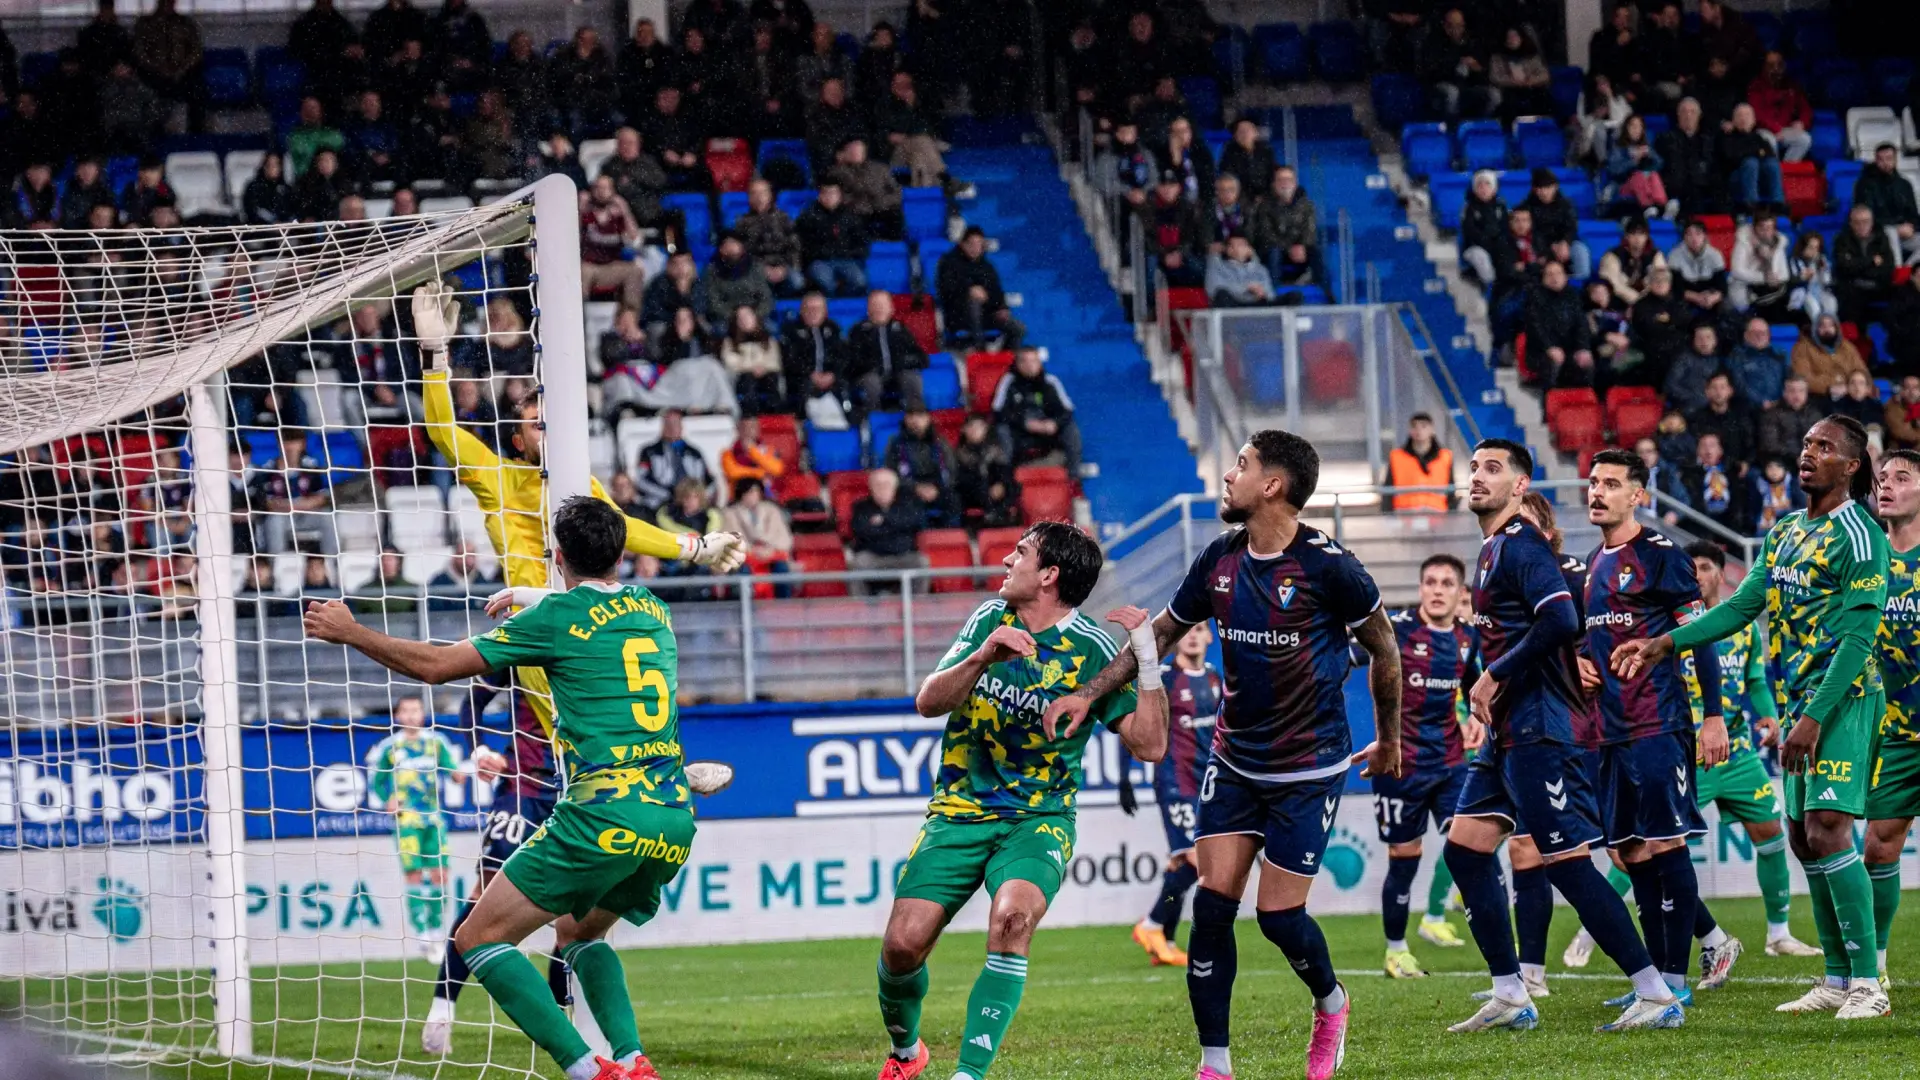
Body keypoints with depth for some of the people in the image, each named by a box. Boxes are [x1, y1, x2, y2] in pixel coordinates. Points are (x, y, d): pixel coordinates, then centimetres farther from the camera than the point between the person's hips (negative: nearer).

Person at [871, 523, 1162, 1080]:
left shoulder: (1093, 651, -6)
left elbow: (1149, 745, -10)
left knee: (1013, 915, -33)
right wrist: (982, 658, -20)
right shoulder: (992, 619, 4)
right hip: (958, 810, 3)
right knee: (904, 944, -10)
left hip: (1038, 819, -3)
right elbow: (927, 702, -2)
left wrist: (1149, 659, -20)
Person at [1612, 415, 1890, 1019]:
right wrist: (1664, 645, 7)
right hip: (1799, 698, 9)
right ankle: (1837, 980, 14)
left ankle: (1867, 983, -17)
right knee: (1803, 839, 8)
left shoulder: (1858, 536, -10)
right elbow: (1741, 606, 17)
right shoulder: (1784, 533, 16)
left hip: (1843, 698, -9)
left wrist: (1814, 718, -21)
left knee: (1828, 829, -17)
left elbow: (1857, 638, -16)